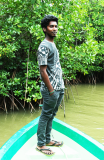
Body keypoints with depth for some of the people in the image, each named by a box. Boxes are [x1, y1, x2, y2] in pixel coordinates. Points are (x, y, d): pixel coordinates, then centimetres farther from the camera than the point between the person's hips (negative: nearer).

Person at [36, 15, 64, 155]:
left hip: (59, 88, 9)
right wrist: (51, 90, -17)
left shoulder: (53, 45, 15)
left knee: (51, 115, 16)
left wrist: (61, 87, 15)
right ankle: (40, 144, 8)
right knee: (46, 116, -1)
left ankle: (47, 140, 27)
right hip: (51, 90, -9)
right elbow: (43, 71, -18)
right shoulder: (44, 46, -14)